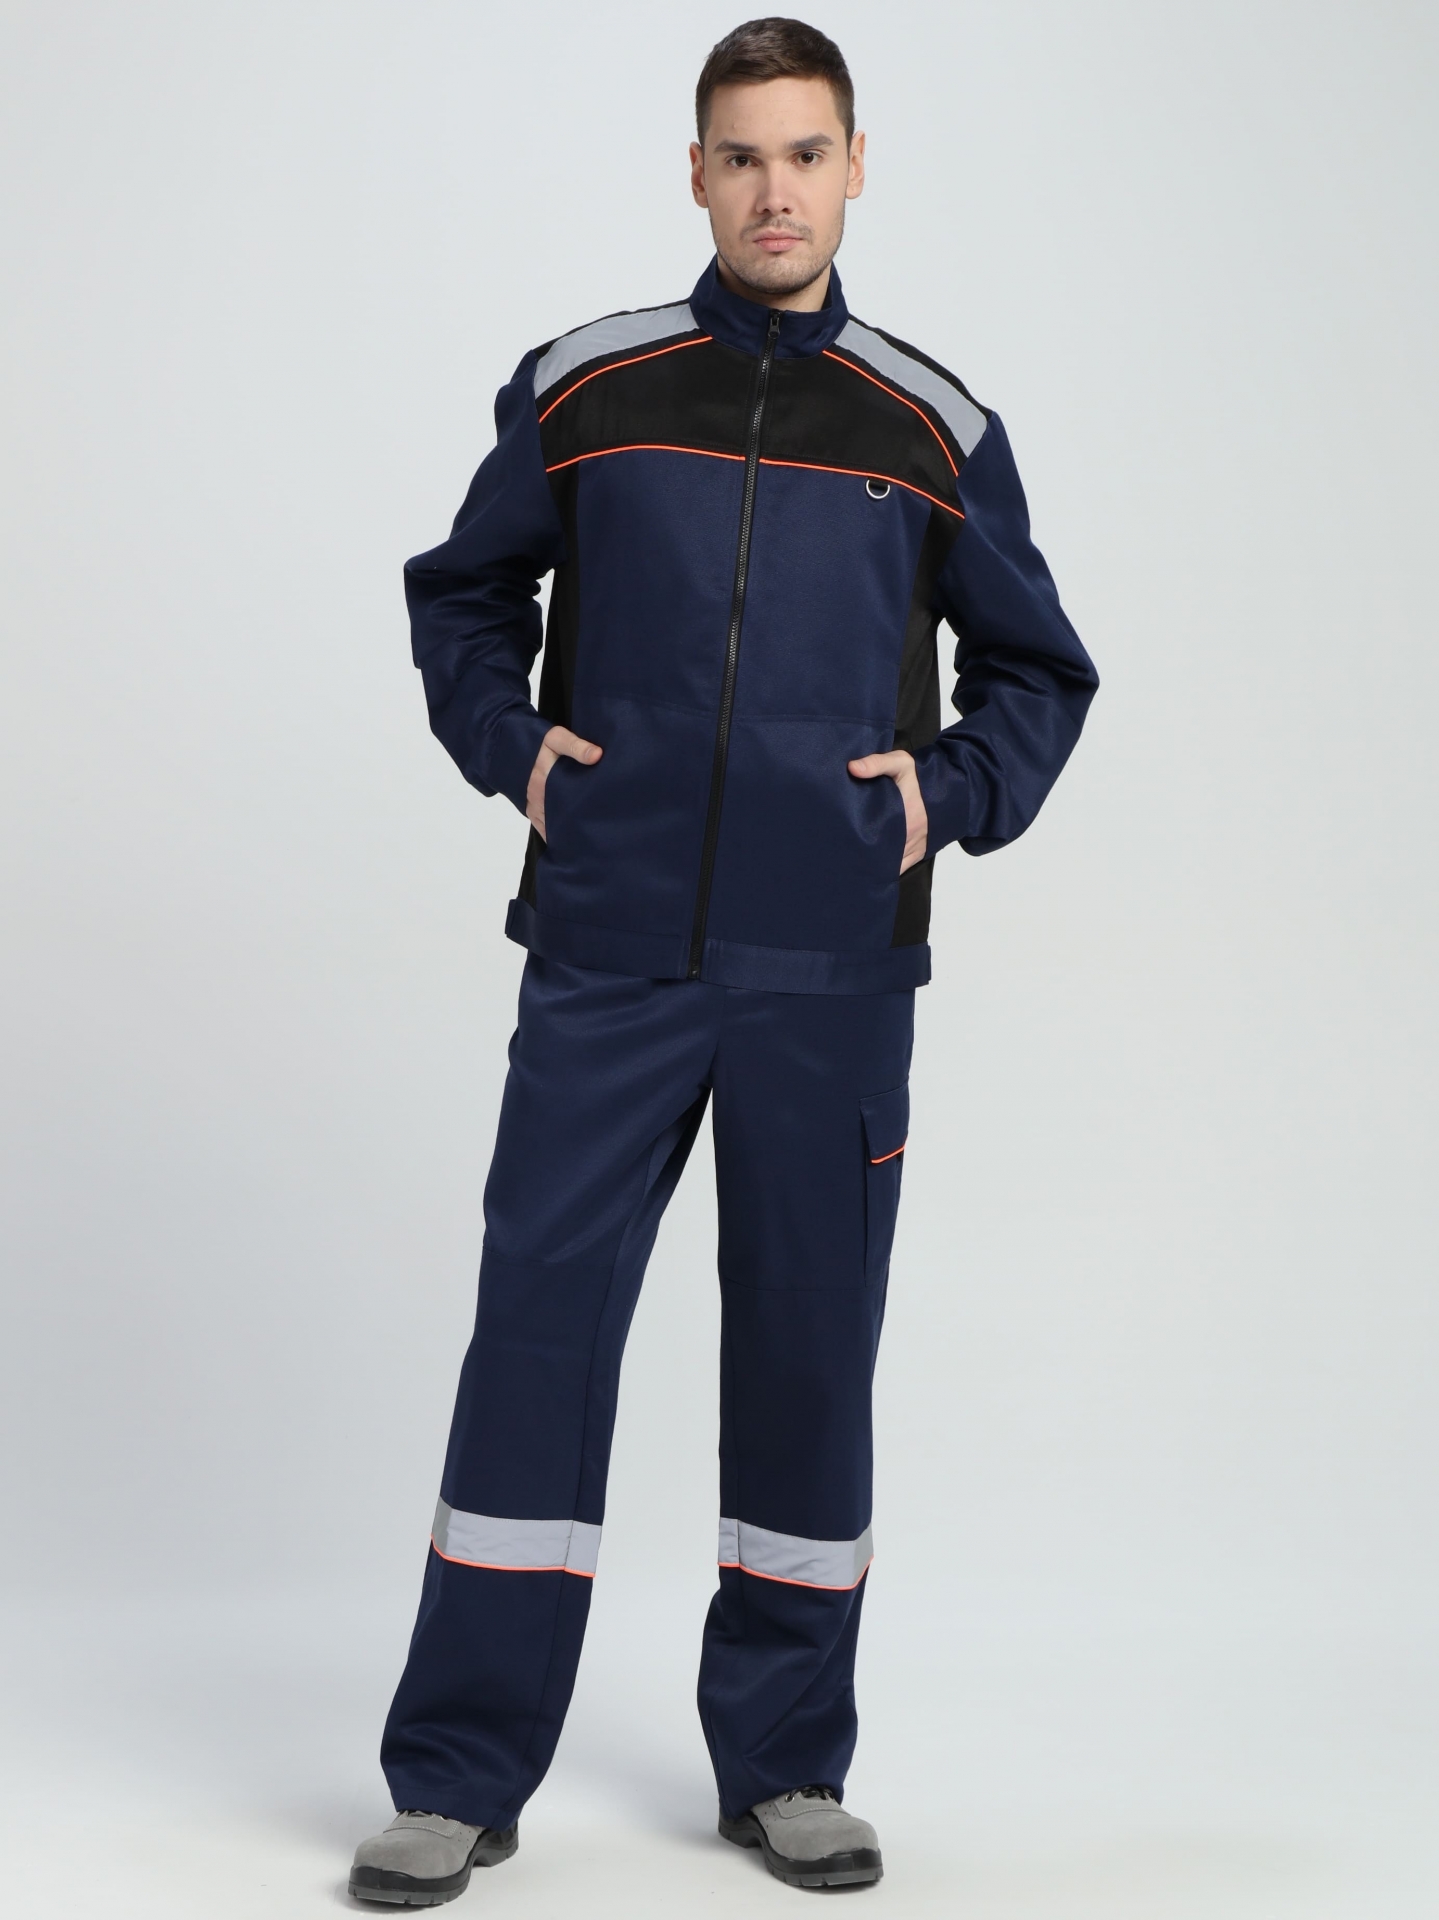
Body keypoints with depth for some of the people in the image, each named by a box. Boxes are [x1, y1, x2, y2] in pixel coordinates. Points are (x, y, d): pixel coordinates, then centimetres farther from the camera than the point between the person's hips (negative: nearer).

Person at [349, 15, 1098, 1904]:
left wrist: (948, 794, 0)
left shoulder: (934, 427, 7)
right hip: (606, 953, 0)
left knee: (807, 1346, 6)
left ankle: (787, 1765, 21)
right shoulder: (581, 389, 6)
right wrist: (511, 743, 3)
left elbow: (1039, 671, 17)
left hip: (833, 967, 1)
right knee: (538, 1322, -3)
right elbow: (463, 594, 19)